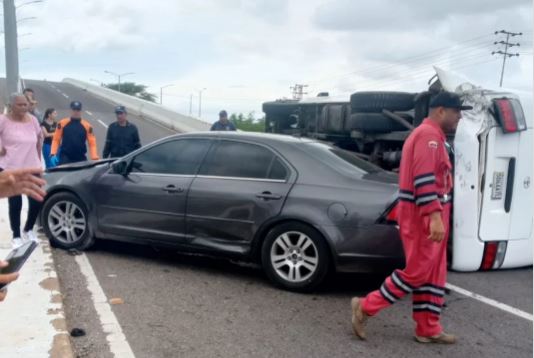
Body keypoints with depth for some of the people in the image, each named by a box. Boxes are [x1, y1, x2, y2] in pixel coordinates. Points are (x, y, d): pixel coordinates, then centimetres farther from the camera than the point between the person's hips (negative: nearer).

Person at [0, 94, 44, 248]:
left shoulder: (32, 120, 3)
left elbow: (40, 137, 19)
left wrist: (38, 156, 14)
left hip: (32, 167, 4)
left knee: (37, 201, 3)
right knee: (15, 203, 2)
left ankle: (28, 230, 27)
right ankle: (16, 236, 18)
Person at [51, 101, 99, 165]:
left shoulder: (87, 126, 2)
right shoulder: (62, 123, 2)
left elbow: (92, 143, -1)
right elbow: (56, 139, 3)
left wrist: (95, 158, -13)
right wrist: (53, 154, -9)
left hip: (81, 158, 2)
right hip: (65, 158, -2)